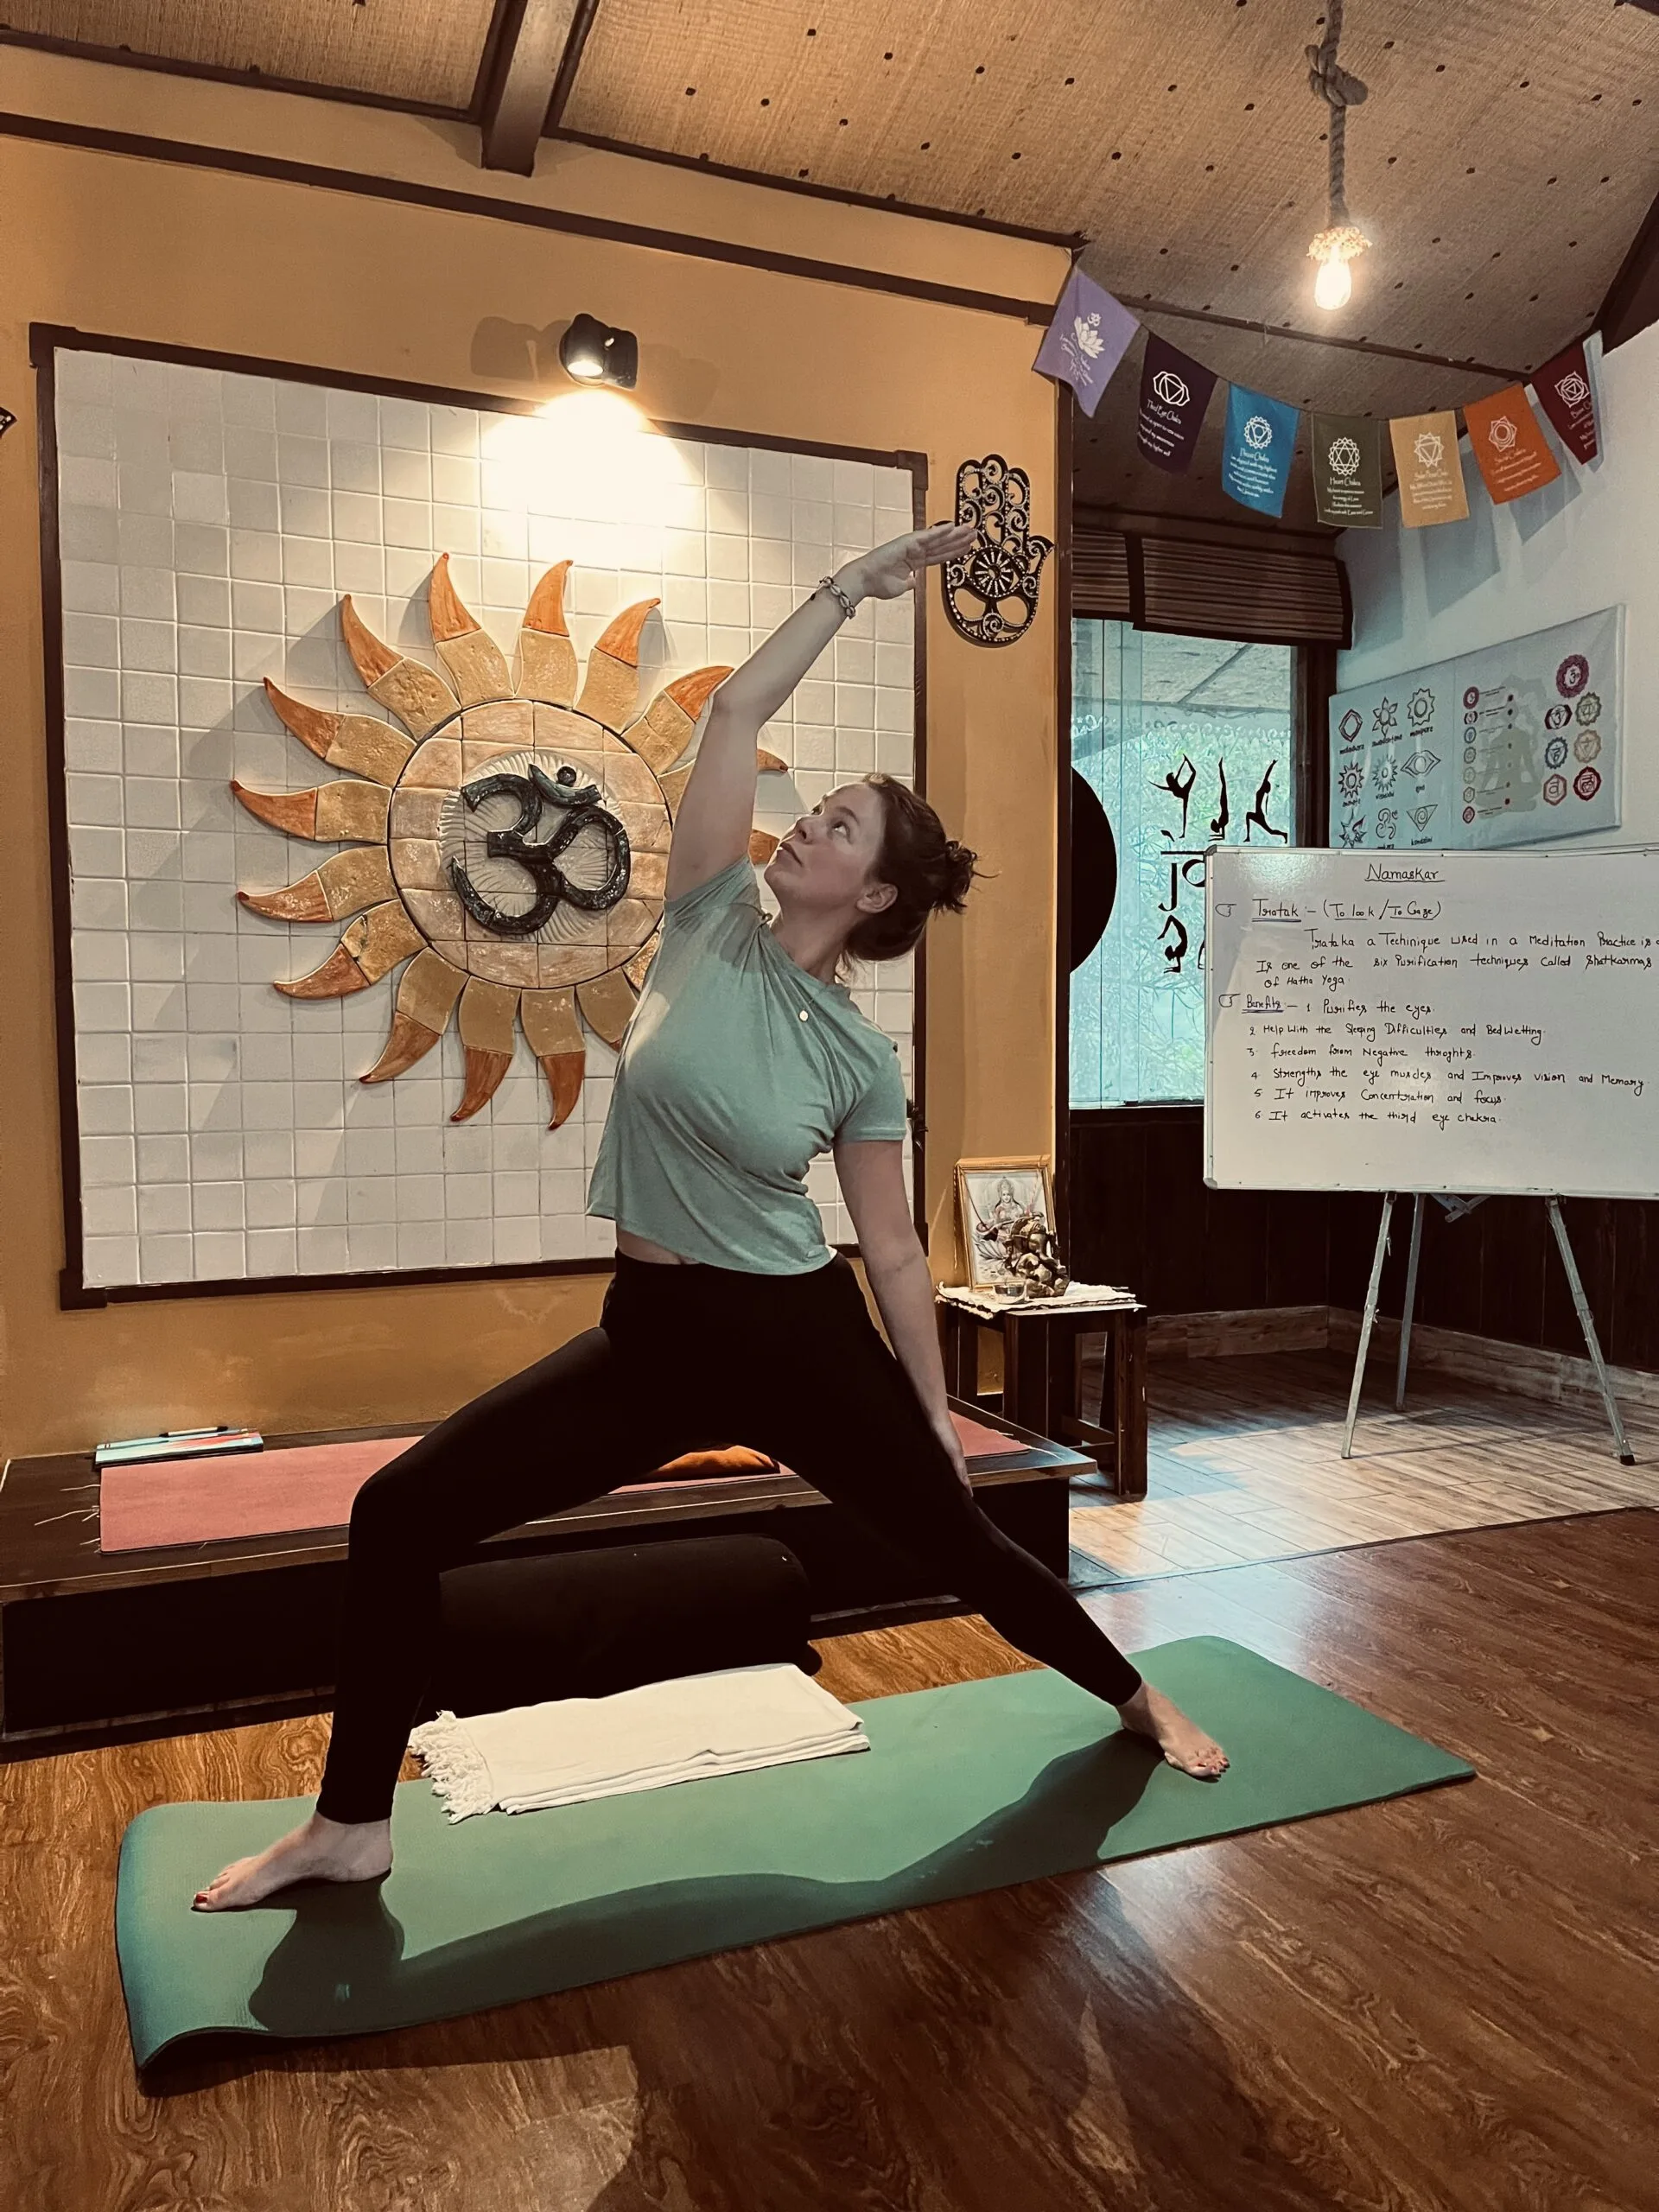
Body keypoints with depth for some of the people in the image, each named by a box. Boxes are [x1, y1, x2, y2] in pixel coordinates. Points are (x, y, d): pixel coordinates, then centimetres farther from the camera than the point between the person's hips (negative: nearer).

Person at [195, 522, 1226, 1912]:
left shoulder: (864, 1058, -9)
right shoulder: (712, 927, -4)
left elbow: (893, 1248, -1)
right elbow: (737, 711, -7)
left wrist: (936, 1415, 3)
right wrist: (853, 584, -3)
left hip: (800, 1339, -3)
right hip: (653, 1332, 3)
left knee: (962, 1548, 12)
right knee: (401, 1513, -4)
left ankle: (1137, 1702, 42)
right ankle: (353, 1827, 14)